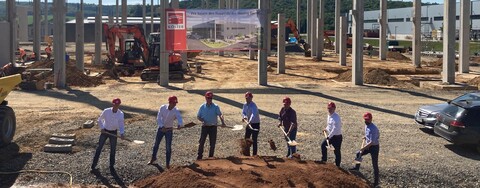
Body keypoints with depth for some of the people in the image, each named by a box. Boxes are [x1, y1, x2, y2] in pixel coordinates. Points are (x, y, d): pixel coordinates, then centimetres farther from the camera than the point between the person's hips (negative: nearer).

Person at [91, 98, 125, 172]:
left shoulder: (120, 114, -13)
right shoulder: (106, 111, -14)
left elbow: (121, 124, -15)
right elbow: (99, 120, 1)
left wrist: (122, 133, -32)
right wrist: (101, 128, -10)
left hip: (113, 132, 1)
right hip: (105, 131, -1)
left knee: (113, 149, 6)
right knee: (99, 147, 2)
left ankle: (111, 166, 19)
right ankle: (94, 165, 8)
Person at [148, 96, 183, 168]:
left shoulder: (176, 111, -18)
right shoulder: (162, 108, -15)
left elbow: (180, 119, -34)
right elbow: (158, 118, -14)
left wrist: (179, 125, -56)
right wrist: (162, 127, -29)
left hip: (169, 130, -2)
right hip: (161, 128, 2)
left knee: (168, 147, -2)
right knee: (156, 144, 16)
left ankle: (168, 163, 10)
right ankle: (153, 158, 39)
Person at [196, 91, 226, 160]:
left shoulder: (215, 107, -3)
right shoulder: (202, 107, 3)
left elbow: (220, 114, -17)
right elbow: (198, 116, 7)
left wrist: (222, 122, -36)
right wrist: (202, 121, -14)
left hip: (213, 127, 0)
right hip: (205, 126, 0)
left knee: (212, 143, 5)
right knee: (201, 141, -4)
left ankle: (211, 156, 16)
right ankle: (199, 156, 4)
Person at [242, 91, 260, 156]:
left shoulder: (253, 105, -22)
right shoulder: (245, 105, 3)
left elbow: (254, 114, -39)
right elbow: (243, 112, 11)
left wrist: (250, 121, -54)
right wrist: (244, 117, -12)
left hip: (255, 124, -8)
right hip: (249, 123, 8)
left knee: (254, 140, -5)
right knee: (246, 139, 11)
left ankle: (254, 154, 1)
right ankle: (247, 153, 22)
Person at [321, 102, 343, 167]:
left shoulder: (336, 117, -21)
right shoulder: (329, 116, 7)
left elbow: (335, 129, -28)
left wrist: (329, 136, -28)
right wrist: (326, 129, 10)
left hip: (337, 137, -9)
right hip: (330, 136, 9)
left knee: (337, 151, -1)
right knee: (323, 145, 16)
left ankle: (337, 165, 12)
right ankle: (324, 160, 31)